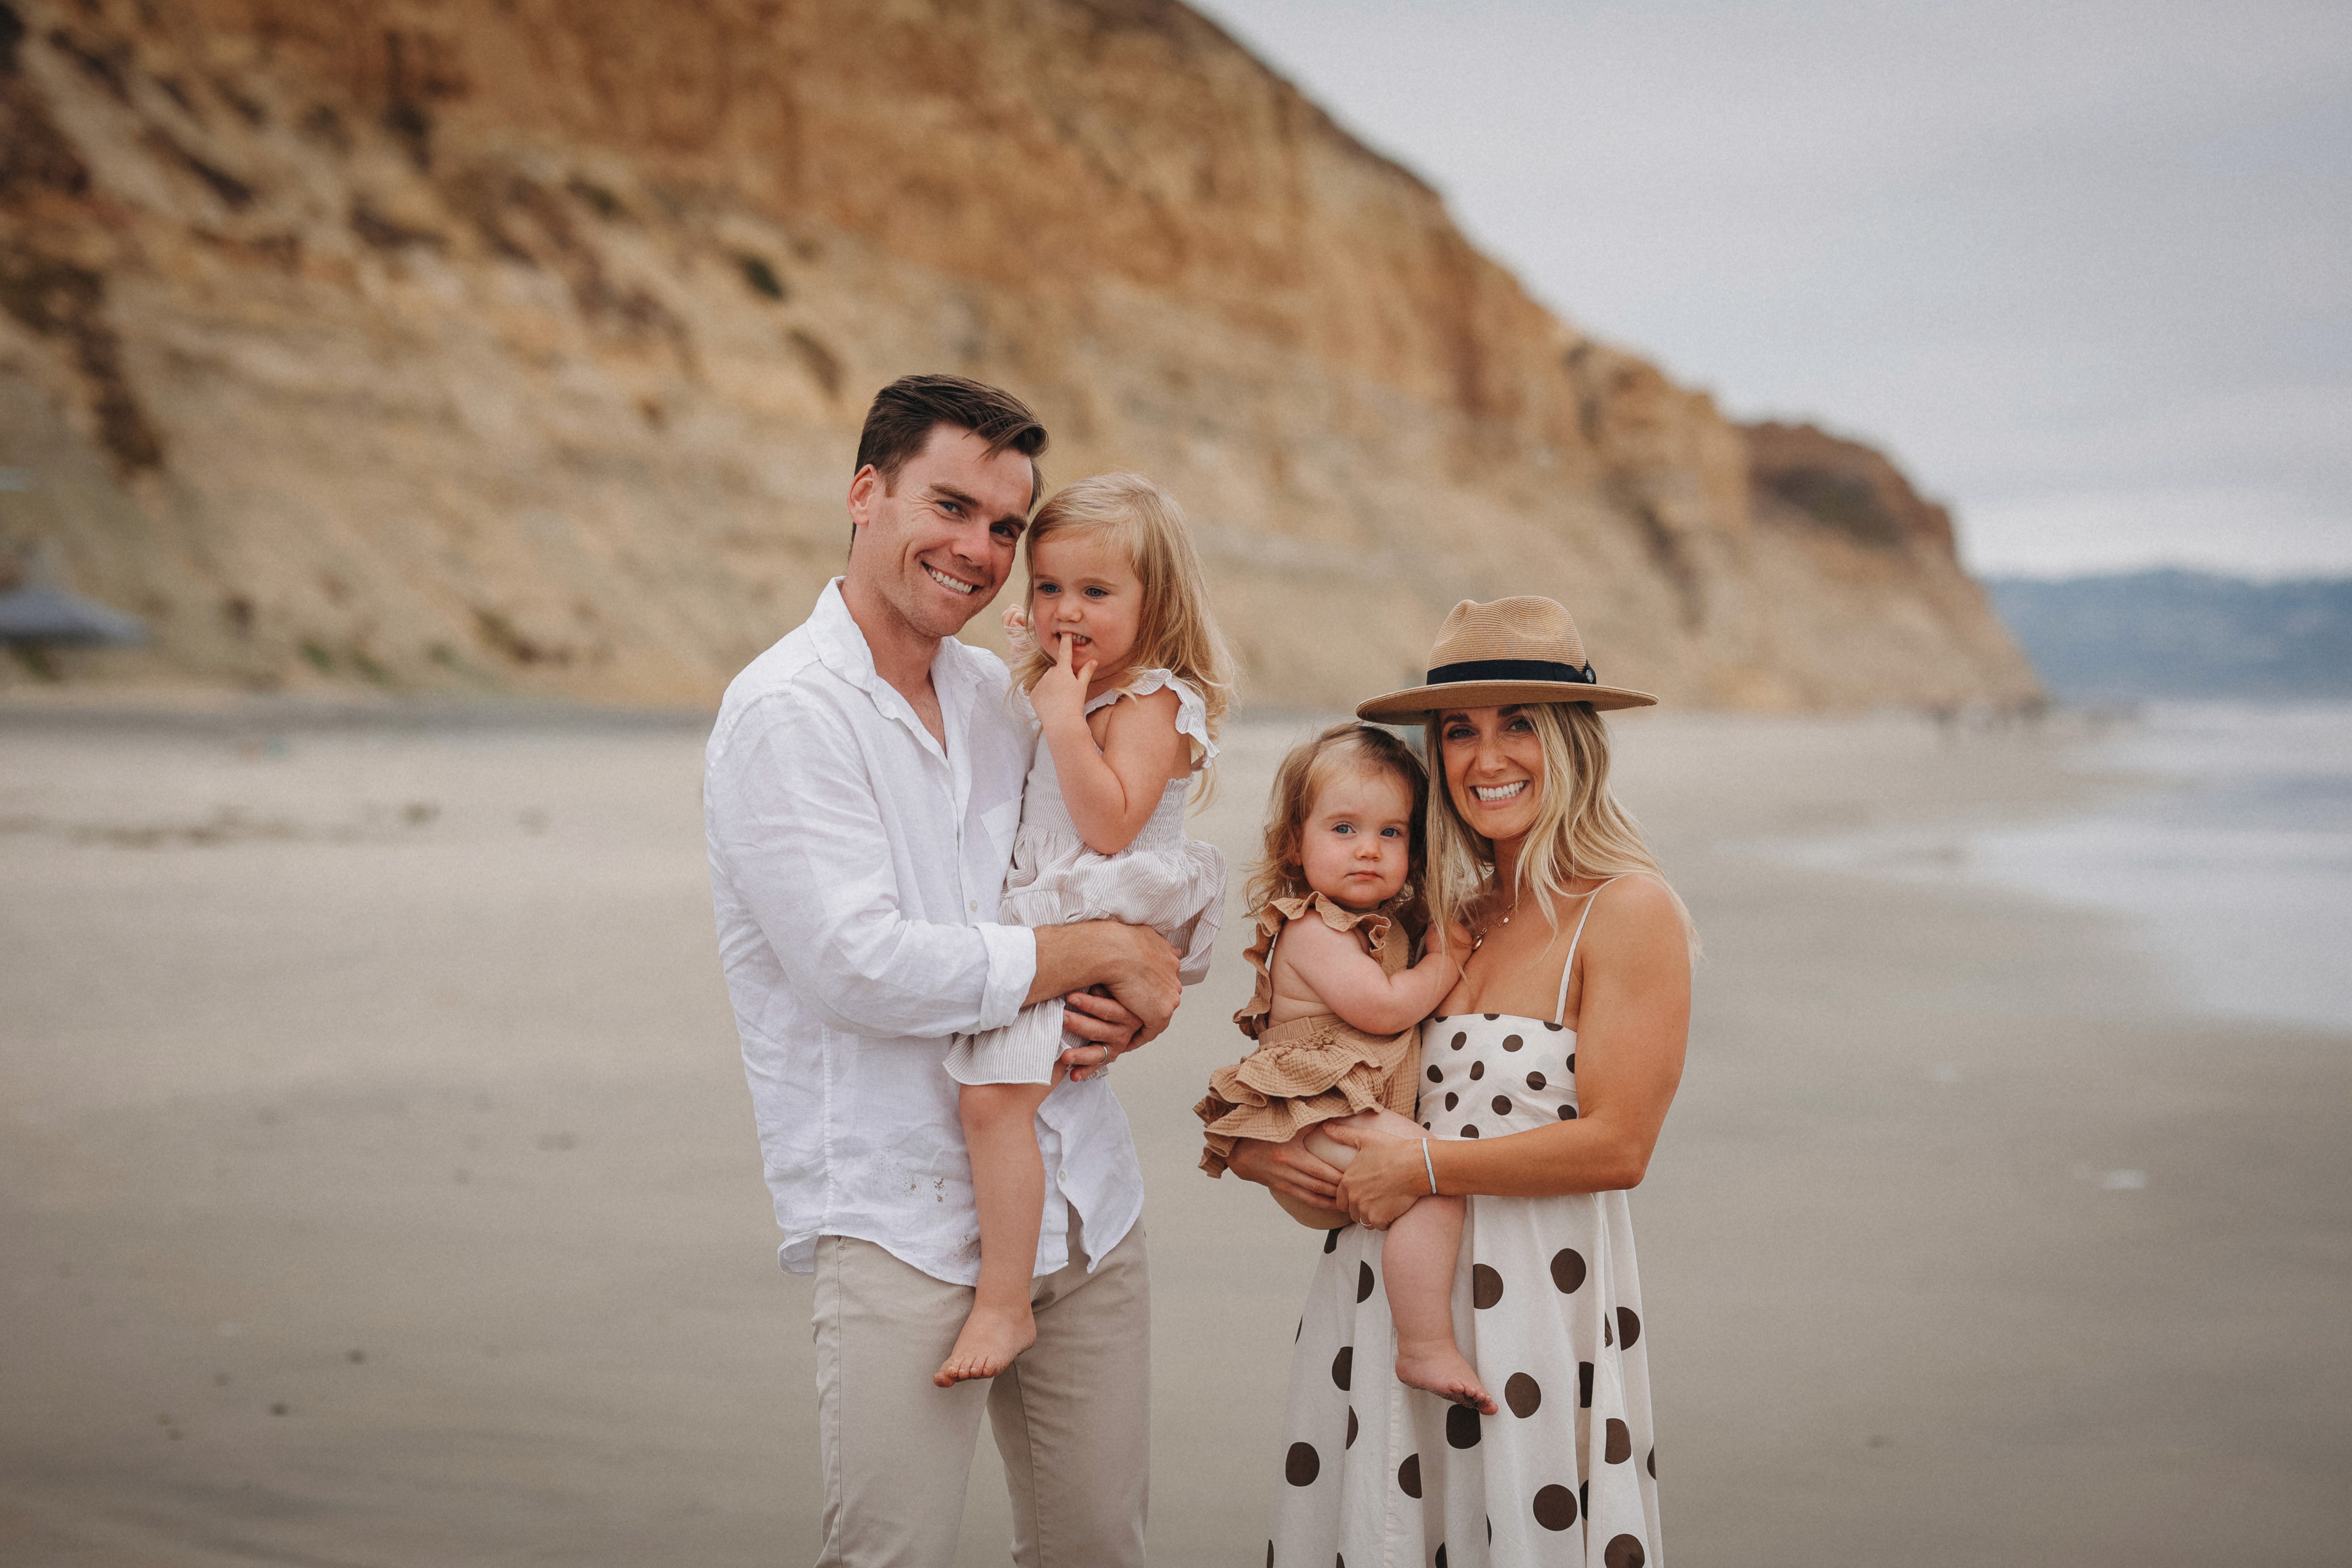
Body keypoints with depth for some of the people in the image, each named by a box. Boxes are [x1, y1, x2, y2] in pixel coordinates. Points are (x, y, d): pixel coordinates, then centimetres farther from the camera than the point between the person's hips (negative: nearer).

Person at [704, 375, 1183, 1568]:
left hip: (1084, 1198, 7)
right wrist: (1098, 952, -12)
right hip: (900, 1213, -7)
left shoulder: (1001, 698, 12)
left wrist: (1109, 1013, -4)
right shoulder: (786, 710, -10)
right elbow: (858, 965, -19)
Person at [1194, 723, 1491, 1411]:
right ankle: (1428, 1349, -22)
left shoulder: (1391, 926, 18)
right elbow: (1380, 1007, -21)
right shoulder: (1310, 928, -11)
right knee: (1434, 1183, -24)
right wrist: (1449, 960, -8)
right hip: (1315, 1123, -10)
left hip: (1370, 1117, 10)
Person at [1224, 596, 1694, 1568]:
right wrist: (1252, 1142, -2)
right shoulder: (1439, 912, 9)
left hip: (1538, 1300, -5)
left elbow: (1617, 1145, -14)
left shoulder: (1627, 911, -8)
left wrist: (1425, 1166, -12)